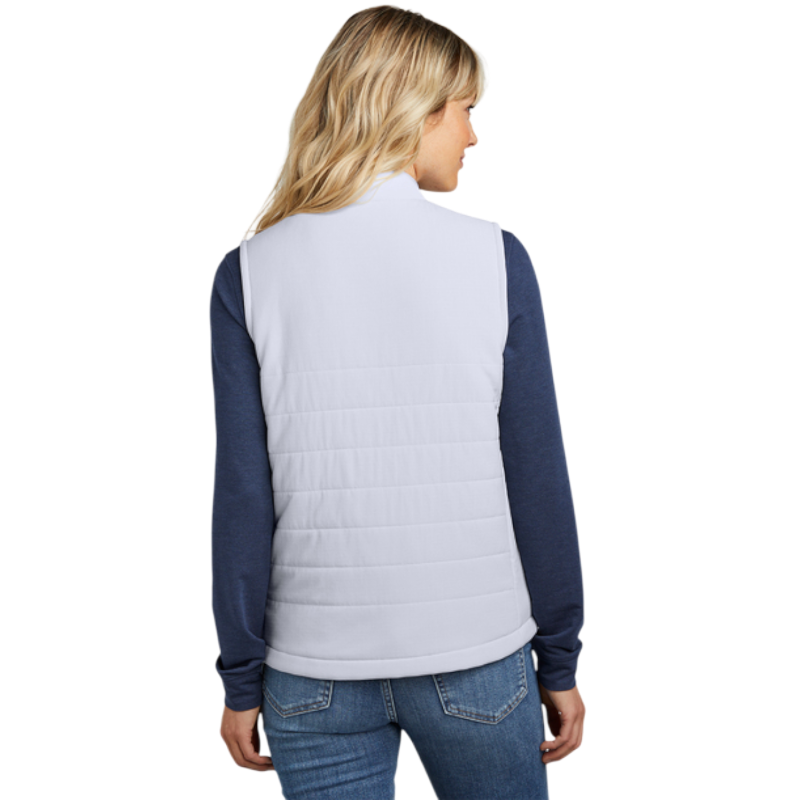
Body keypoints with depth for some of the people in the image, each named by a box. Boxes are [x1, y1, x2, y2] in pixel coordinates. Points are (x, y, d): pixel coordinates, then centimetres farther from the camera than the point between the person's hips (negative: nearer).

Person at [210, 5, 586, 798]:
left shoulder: (251, 268, -4)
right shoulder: (493, 255, -7)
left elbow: (242, 492, -5)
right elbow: (536, 476, -6)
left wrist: (242, 679, 5)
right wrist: (560, 661, 5)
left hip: (313, 669, 1)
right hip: (474, 654, 0)